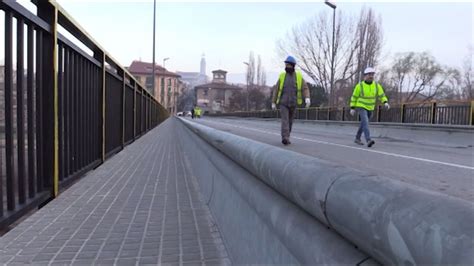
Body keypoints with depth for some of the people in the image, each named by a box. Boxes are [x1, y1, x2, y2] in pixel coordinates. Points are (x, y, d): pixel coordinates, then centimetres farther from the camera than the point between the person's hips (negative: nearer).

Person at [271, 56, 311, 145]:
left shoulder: (299, 76, 1)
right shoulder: (282, 76, 2)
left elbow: (305, 88, -6)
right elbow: (276, 90, 5)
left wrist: (307, 98, -25)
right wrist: (273, 102, 3)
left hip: (293, 103, 2)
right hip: (283, 103, -2)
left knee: (290, 121, 11)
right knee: (285, 120, -17)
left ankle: (286, 138, 26)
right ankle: (285, 138, -28)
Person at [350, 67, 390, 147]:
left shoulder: (376, 85, -5)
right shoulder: (360, 85, -14)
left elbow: (382, 95, -5)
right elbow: (354, 97, -5)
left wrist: (386, 103, -24)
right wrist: (352, 108, -7)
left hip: (370, 108, 5)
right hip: (361, 107, -5)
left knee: (363, 124, 14)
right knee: (365, 122, -22)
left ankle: (357, 138, 30)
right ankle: (368, 141, -31)